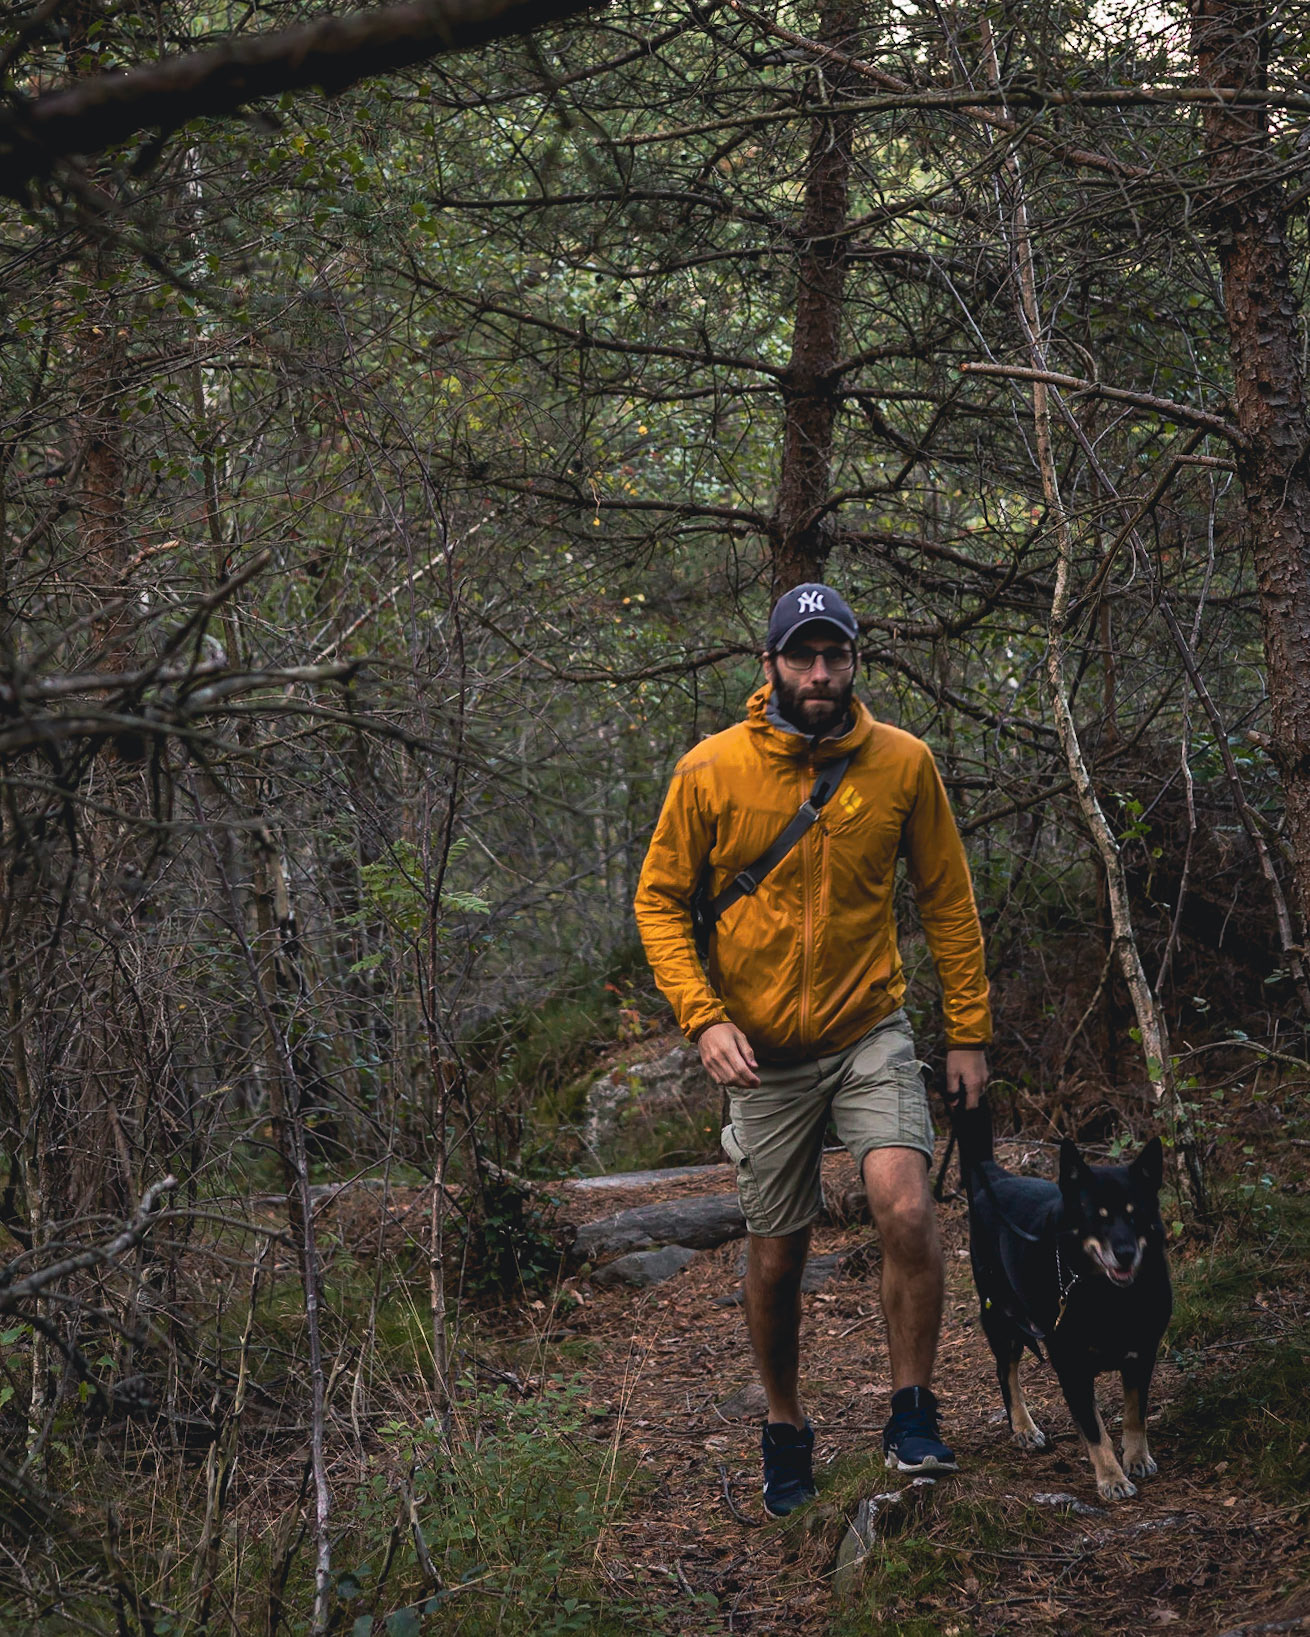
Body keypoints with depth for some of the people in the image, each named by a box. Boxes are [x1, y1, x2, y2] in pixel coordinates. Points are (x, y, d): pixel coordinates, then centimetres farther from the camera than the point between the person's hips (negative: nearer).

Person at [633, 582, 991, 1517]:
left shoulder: (904, 764, -4)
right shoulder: (712, 770, -8)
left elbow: (948, 902, 5)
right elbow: (660, 900, 0)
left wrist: (969, 1032, 4)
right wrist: (703, 1015, -13)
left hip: (871, 1034, 0)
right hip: (763, 1051, 0)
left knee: (905, 1205, -22)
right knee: (777, 1258, 8)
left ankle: (914, 1414, -4)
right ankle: (787, 1428, 32)